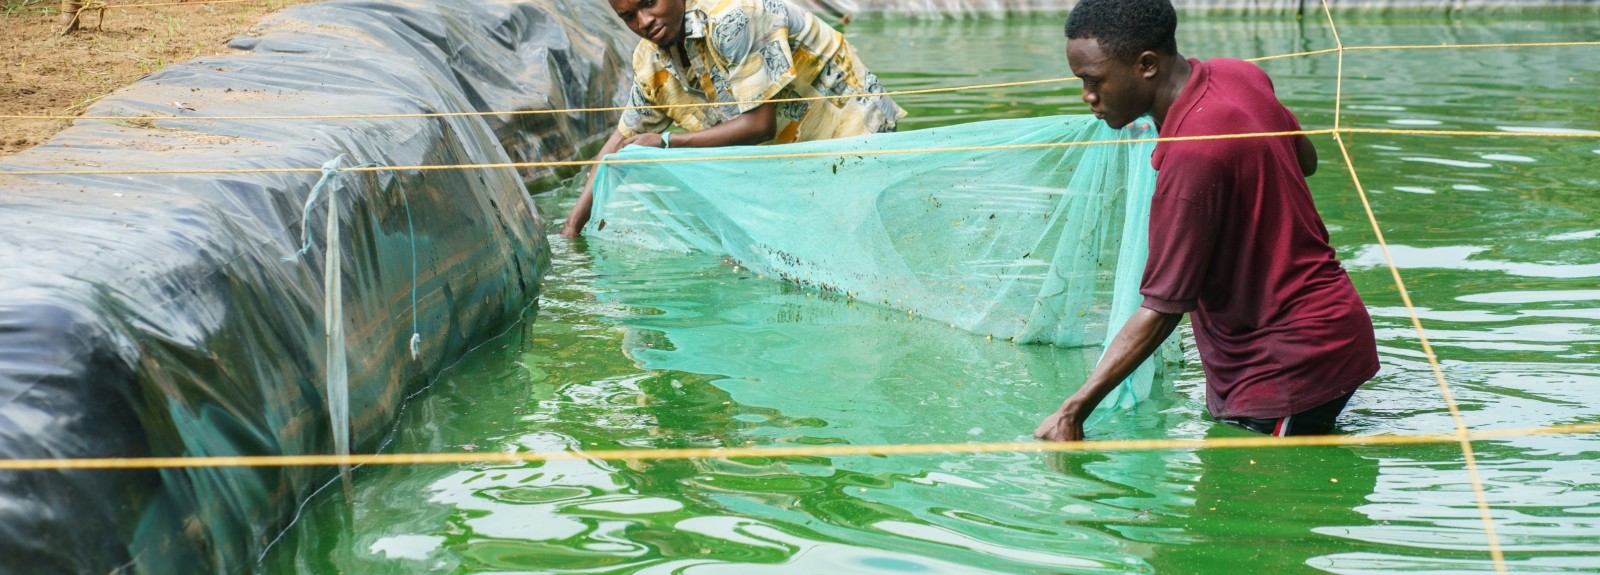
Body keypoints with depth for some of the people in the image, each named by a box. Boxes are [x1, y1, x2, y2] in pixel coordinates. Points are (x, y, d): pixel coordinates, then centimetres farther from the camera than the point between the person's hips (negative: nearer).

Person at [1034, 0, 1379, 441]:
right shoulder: (1240, 75, 0)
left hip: (1289, 367, -10)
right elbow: (1307, 159, 21)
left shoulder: (1191, 155, -27)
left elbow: (1161, 310, -24)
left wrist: (1074, 410, -23)